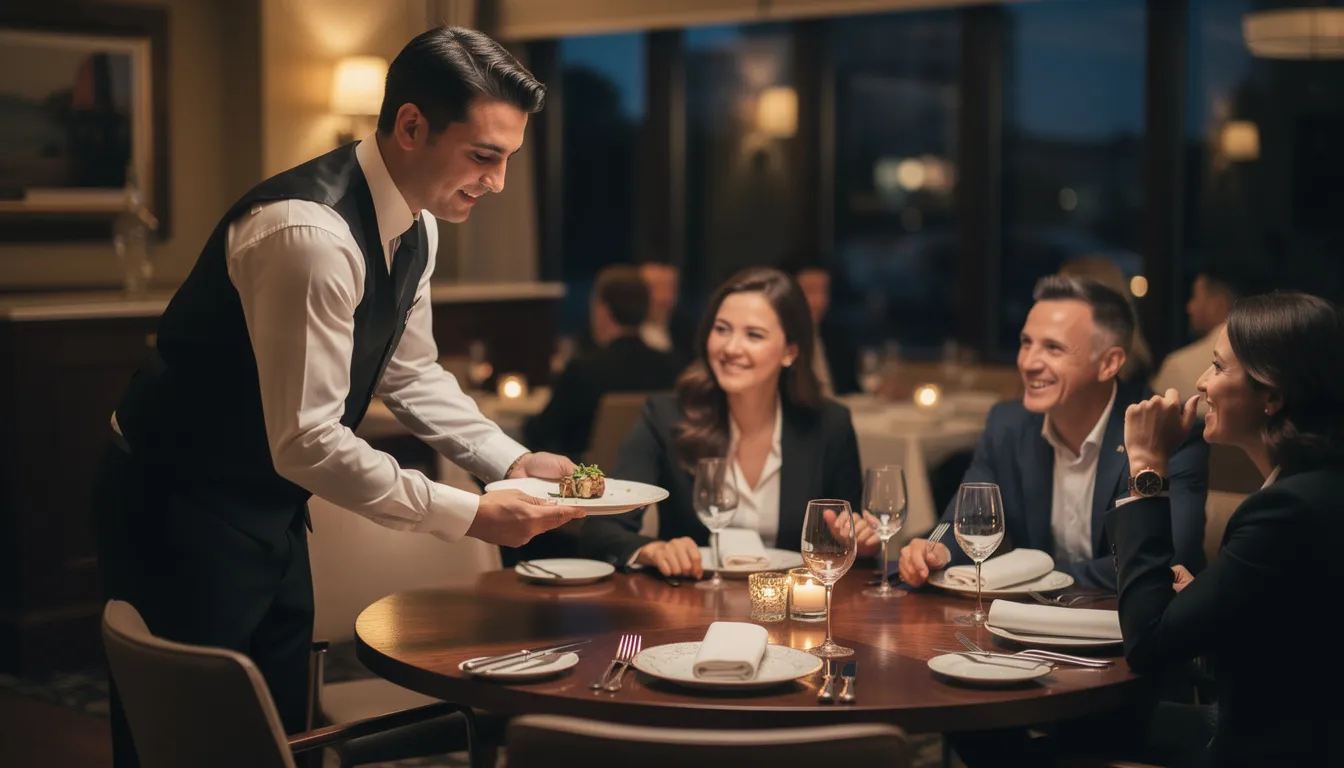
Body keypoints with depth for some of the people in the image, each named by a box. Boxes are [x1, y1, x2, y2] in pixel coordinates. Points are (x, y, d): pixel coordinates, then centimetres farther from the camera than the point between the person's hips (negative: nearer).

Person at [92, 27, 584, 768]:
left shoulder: (415, 225, -1)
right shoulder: (310, 232, -30)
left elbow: (411, 373, 12)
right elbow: (305, 440, -31)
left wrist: (512, 461, -1)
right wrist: (467, 514, -27)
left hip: (267, 507, 9)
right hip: (180, 511, -9)